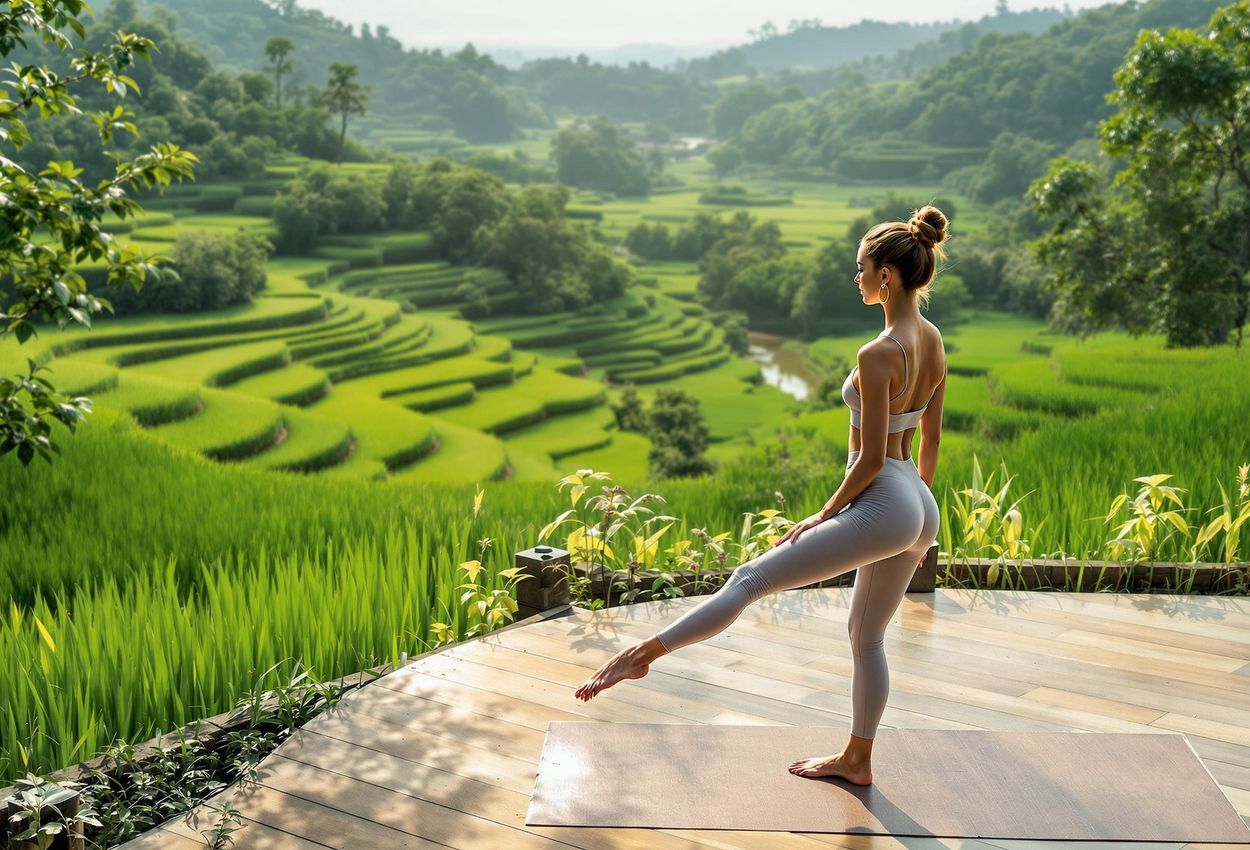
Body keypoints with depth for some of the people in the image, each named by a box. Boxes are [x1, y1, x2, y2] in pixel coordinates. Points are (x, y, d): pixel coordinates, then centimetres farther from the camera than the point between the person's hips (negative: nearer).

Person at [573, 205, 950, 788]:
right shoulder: (933, 341, 8)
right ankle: (856, 760, 34)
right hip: (920, 509, 9)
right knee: (866, 635, 21)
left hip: (882, 508, -9)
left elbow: (871, 457, -20)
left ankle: (642, 654, -5)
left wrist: (826, 513, -7)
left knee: (750, 579, -7)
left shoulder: (878, 355, -19)